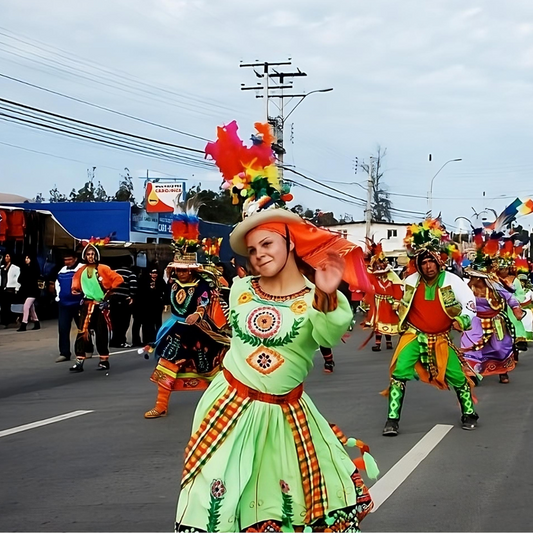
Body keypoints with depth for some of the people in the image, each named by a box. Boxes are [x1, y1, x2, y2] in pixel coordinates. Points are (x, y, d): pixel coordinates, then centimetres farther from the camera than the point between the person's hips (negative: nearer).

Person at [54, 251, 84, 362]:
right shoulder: (62, 271, 13)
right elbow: (58, 283, 26)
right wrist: (58, 296, 16)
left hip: (78, 304, -6)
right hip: (64, 304, 6)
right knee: (63, 328, -1)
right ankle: (64, 353, 2)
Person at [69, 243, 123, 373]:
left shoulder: (103, 269, -5)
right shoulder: (81, 271, 7)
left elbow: (119, 279, -8)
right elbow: (76, 281, 26)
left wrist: (110, 290, -10)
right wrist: (76, 289, 7)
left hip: (101, 306, -3)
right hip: (87, 305, 3)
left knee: (101, 334, 4)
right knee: (82, 333, -5)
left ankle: (104, 360, 15)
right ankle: (79, 362, -5)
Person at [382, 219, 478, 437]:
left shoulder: (451, 280, -11)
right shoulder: (411, 281, -3)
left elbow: (470, 303, -8)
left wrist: (463, 320, -23)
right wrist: (403, 325, 15)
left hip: (440, 338, 0)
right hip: (414, 335, 1)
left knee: (457, 375, 1)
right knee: (399, 373, -16)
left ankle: (469, 414, 26)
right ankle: (392, 419, -9)